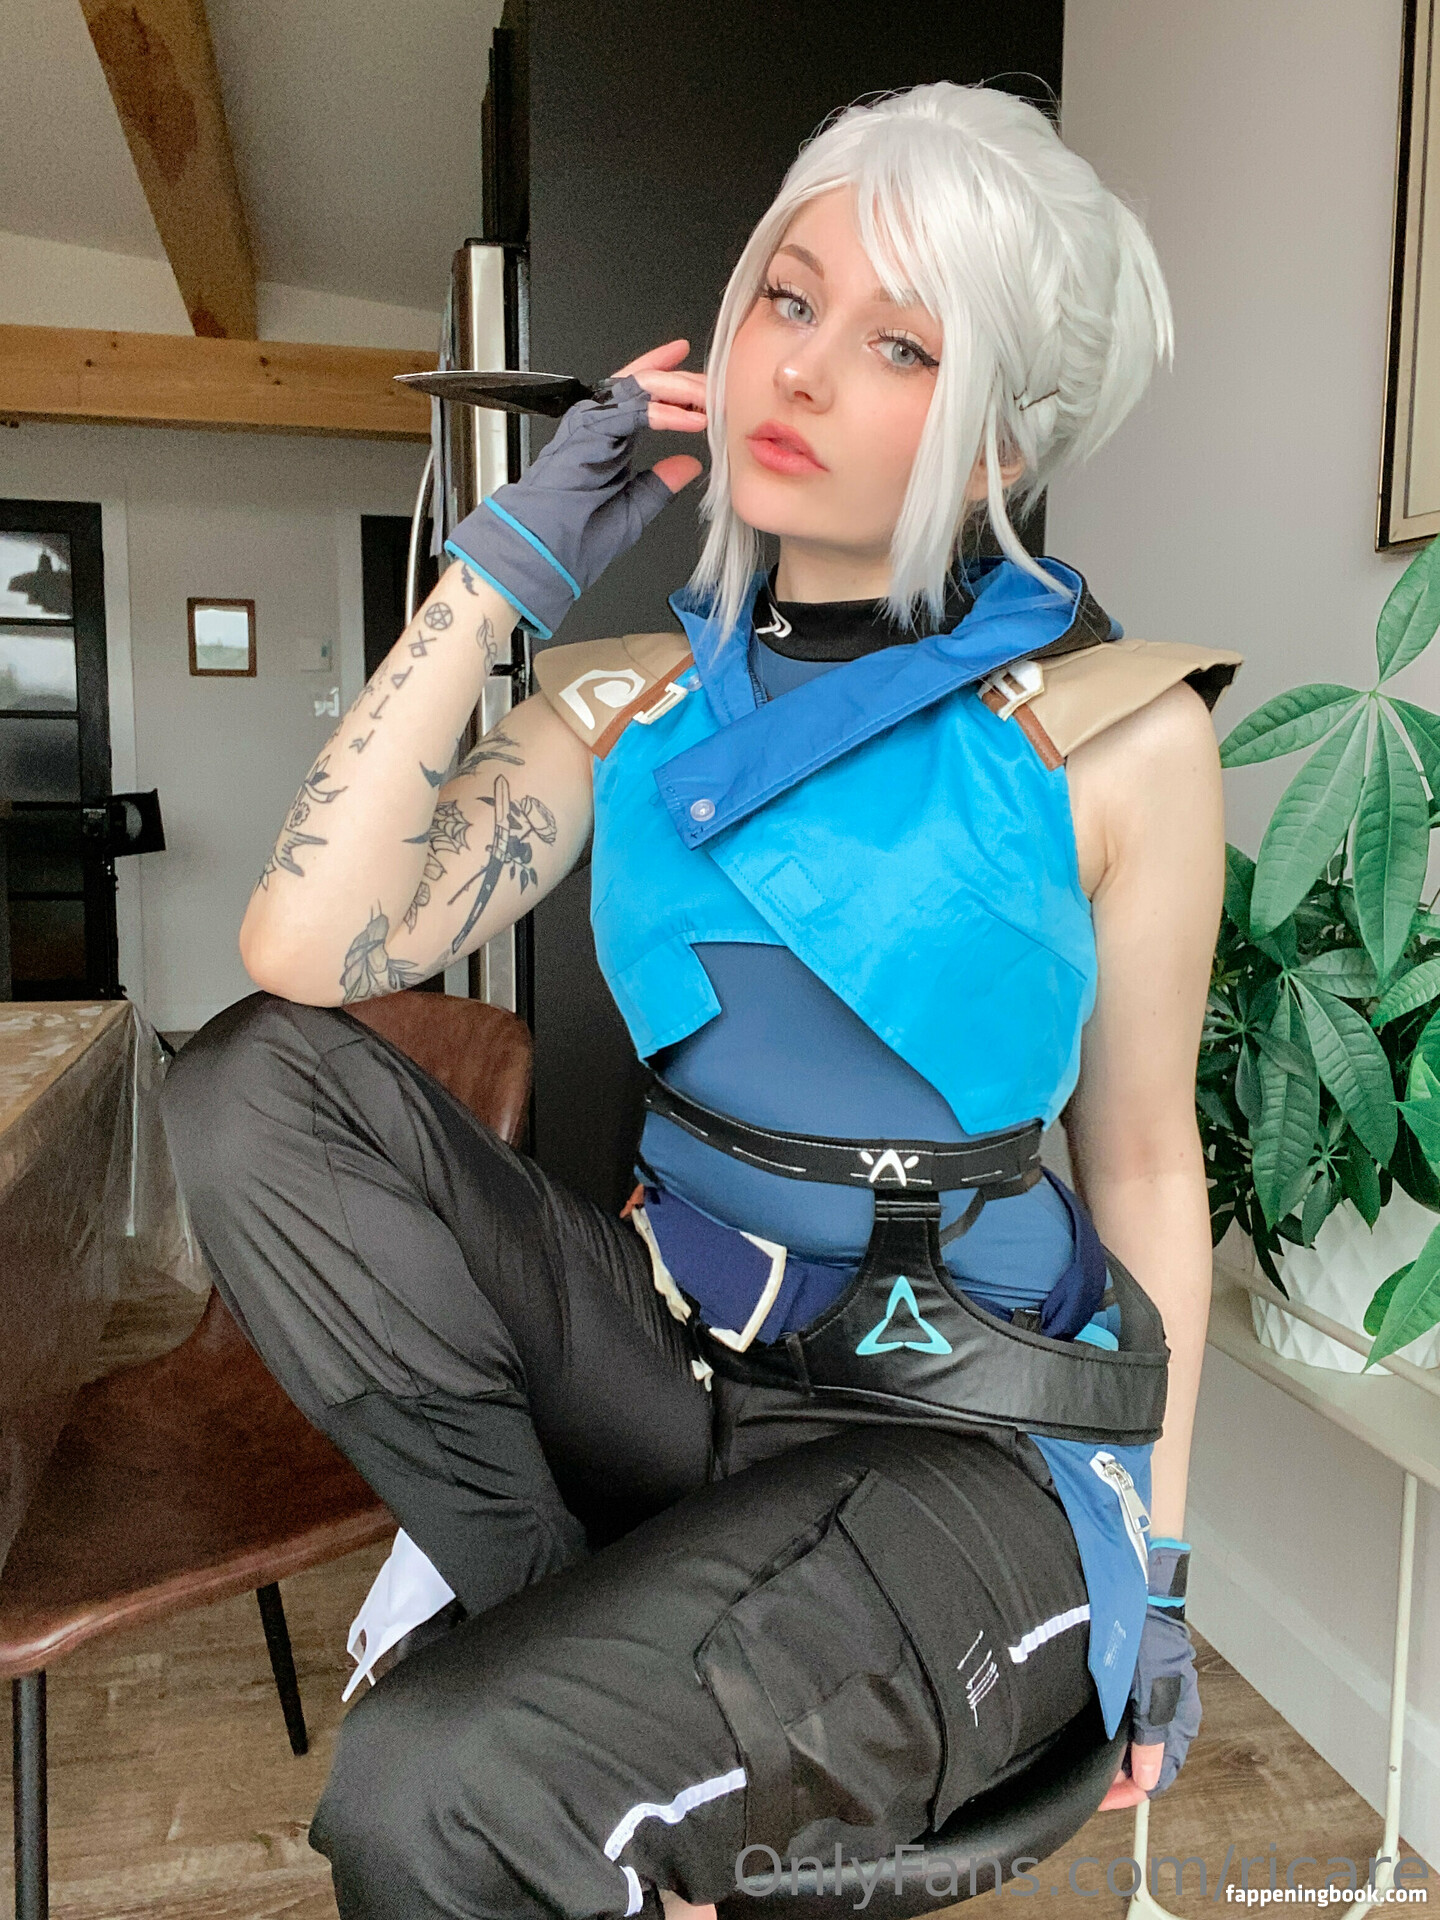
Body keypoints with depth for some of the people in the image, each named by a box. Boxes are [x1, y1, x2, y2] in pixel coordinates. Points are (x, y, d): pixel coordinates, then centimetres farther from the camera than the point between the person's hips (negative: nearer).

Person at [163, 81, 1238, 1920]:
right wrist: (503, 568, -11)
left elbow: (1145, 1162, -2)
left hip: (969, 1443, -4)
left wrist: (1157, 1561, 2)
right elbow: (306, 948, -13)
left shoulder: (1109, 735, -9)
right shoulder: (634, 698, 1)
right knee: (256, 1078, -13)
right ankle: (562, 1616, -7)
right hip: (675, 1353, 5)